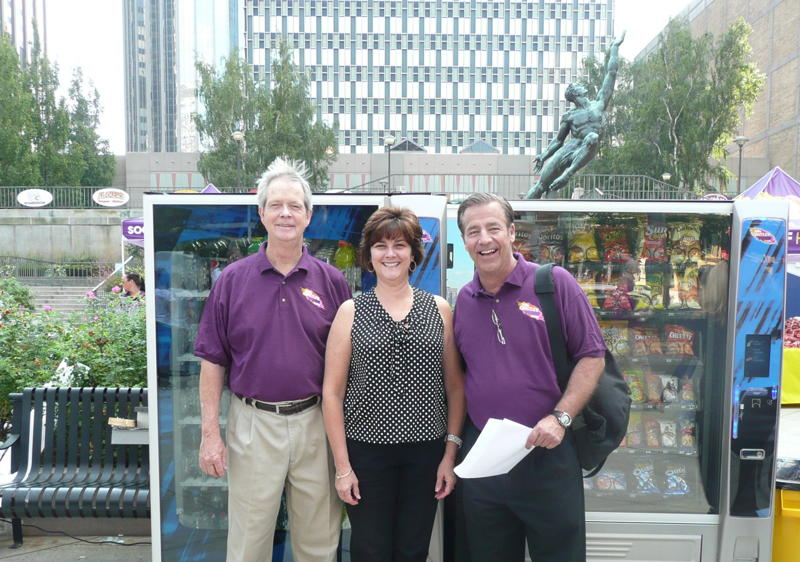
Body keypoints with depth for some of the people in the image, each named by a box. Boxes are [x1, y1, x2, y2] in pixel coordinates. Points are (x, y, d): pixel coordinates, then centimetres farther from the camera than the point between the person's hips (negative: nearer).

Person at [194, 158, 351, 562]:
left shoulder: (331, 281, 0)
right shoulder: (232, 280, -1)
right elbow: (212, 362, 1)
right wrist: (210, 433, -3)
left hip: (316, 422, 1)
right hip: (254, 423, 0)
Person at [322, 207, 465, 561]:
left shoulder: (439, 309, 3)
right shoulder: (351, 312, -1)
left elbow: (455, 386, 6)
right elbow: (332, 392, -2)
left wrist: (451, 451, 1)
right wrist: (342, 466, -5)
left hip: (427, 451, 2)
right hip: (366, 450, -1)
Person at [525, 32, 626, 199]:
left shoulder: (599, 103, 15)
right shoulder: (569, 115, 17)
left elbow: (611, 72, 17)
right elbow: (558, 140, 23)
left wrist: (615, 48, 23)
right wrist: (543, 156, 11)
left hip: (586, 151, -1)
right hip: (568, 149, 1)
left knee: (592, 137, -37)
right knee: (541, 185, -9)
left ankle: (568, 174, -37)